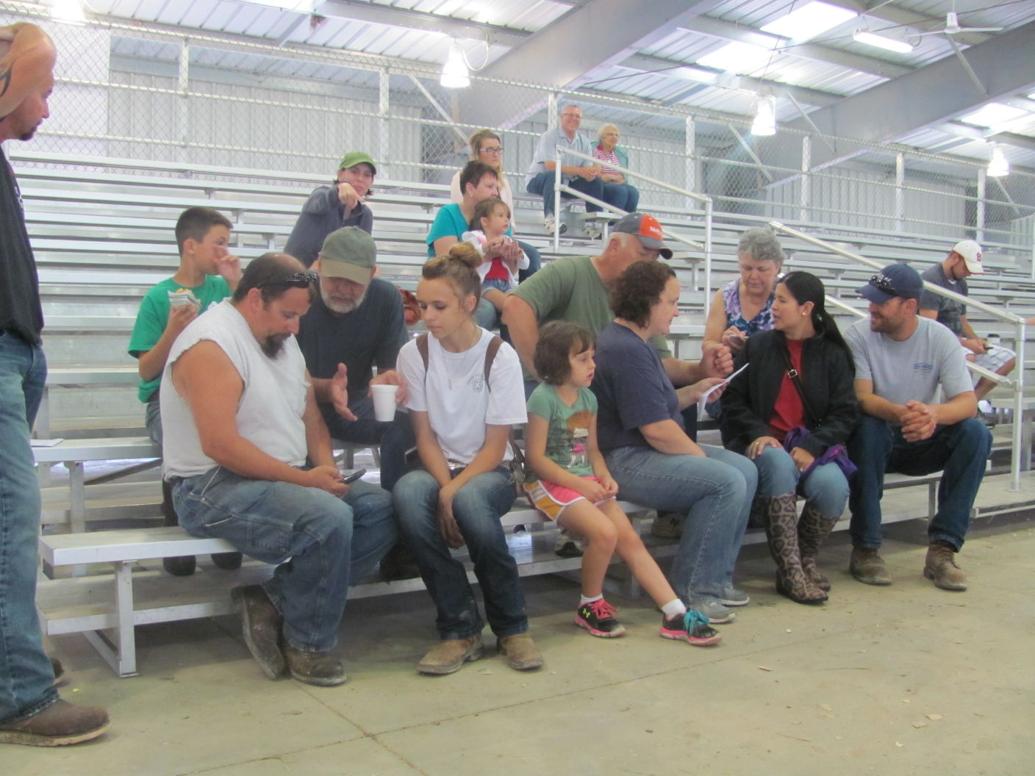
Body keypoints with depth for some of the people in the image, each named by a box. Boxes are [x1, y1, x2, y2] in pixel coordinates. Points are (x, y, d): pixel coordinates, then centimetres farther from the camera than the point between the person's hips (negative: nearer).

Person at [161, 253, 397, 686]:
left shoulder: (282, 340, 14)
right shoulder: (211, 345, -15)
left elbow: (310, 415, 19)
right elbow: (220, 445, -24)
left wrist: (325, 467, -2)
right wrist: (304, 478, -20)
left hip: (285, 480, 9)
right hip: (213, 488, -9)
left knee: (381, 510, -7)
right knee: (328, 518, -31)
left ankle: (272, 601, -6)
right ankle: (307, 645, -9)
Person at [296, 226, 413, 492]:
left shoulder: (386, 298, -5)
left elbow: (392, 365, -4)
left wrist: (390, 379, -29)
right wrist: (325, 389, -36)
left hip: (355, 404, 3)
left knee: (408, 423, -26)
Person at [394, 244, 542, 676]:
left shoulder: (501, 357, -8)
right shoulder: (414, 353, -1)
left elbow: (494, 447, -9)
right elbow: (425, 436, -2)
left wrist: (454, 491, -23)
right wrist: (444, 488, -19)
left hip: (488, 471, -2)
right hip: (436, 468, 2)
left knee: (469, 500, -38)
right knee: (408, 493, -34)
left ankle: (511, 627, -15)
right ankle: (460, 629, -21)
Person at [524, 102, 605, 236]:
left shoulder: (584, 142, 5)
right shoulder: (549, 136, -12)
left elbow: (588, 173, -1)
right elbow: (550, 166, -26)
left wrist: (594, 171, -28)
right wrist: (579, 171, -35)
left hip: (566, 184, 6)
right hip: (538, 180, -6)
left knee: (596, 180, -9)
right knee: (554, 175, -37)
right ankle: (550, 219, -39)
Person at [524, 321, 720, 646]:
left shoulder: (588, 397, 11)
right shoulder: (543, 398, -12)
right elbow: (536, 457, -14)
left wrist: (604, 476, -2)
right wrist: (579, 484, -16)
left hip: (587, 482, 7)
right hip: (551, 483, -7)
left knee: (630, 539, -6)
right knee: (605, 532, -27)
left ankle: (677, 615, -7)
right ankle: (590, 606, -3)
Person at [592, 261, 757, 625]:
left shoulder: (634, 343, 18)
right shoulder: (625, 350, -18)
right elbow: (656, 429, -21)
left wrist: (694, 393, 10)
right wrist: (700, 456, -8)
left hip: (647, 452, 11)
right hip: (624, 461, -11)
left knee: (745, 470, 4)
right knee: (727, 482, -22)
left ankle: (716, 578, 7)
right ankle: (691, 590, -10)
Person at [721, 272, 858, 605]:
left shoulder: (833, 354, 9)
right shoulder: (757, 346, 10)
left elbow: (844, 413, 2)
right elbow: (732, 400, 7)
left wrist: (811, 446, -14)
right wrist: (758, 433, -11)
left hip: (812, 446, 1)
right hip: (764, 444, 0)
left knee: (833, 486, -31)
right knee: (779, 463, -36)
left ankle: (805, 558, 0)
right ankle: (789, 571, -29)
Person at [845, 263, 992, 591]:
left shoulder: (940, 338, -8)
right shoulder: (858, 336, -12)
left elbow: (967, 401, -16)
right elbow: (861, 397, -23)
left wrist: (934, 413, -41)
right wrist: (899, 414, -45)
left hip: (922, 443, 2)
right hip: (875, 441, -2)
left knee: (976, 433, -24)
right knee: (867, 427, -36)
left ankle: (941, 549, -22)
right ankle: (865, 549, -26)